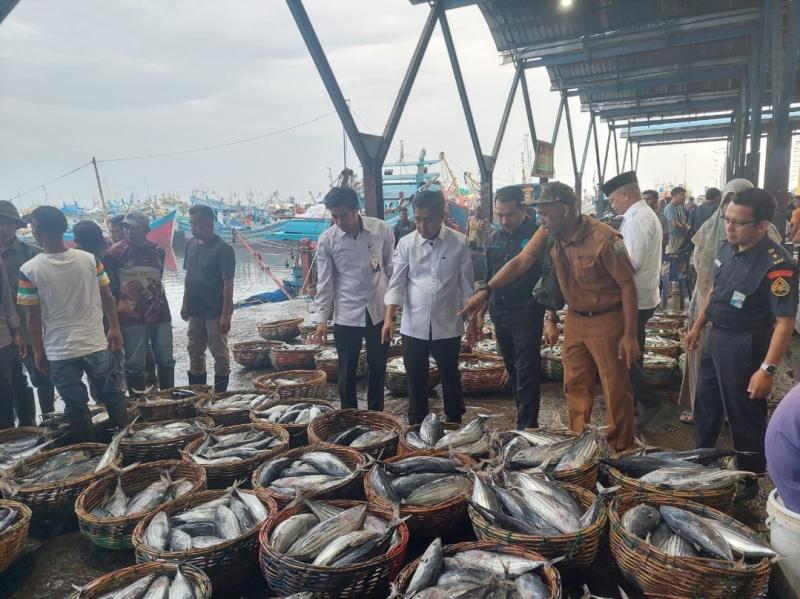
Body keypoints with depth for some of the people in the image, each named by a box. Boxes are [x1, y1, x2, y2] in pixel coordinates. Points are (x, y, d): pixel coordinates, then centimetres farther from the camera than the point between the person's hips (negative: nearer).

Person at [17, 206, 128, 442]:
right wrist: (115, 329, 11)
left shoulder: (29, 270, -12)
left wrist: (38, 351, 5)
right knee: (112, 395, 17)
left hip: (59, 351, -2)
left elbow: (33, 316, -7)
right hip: (96, 344, 2)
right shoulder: (90, 259, -7)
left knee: (76, 406, 12)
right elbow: (107, 297, -1)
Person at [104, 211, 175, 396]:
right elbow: (110, 288, -3)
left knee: (166, 360, 10)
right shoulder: (115, 253, -5)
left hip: (160, 314, 4)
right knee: (135, 364, 1)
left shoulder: (157, 251, 7)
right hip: (132, 318, -4)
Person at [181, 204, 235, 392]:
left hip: (215, 312, -7)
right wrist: (185, 304, 14)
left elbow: (228, 284, -16)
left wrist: (226, 314, -19)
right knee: (195, 352, 16)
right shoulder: (191, 244, 6)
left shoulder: (223, 249, -14)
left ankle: (220, 393, 16)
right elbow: (188, 276, 15)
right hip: (195, 310, 7)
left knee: (220, 353, 3)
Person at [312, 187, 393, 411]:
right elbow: (324, 282, -4)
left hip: (378, 311, 1)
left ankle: (376, 414, 31)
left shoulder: (381, 229, -6)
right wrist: (321, 318, -7)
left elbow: (392, 268, 4)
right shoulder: (326, 240, -8)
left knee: (378, 367, 13)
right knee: (347, 371, 9)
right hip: (346, 315, -1)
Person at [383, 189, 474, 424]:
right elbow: (396, 284, -3)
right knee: (416, 379, 12)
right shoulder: (406, 243, -3)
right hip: (413, 326, 1)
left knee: (450, 377, 13)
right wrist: (389, 319, -12)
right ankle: (416, 426, 28)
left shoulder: (459, 243, -6)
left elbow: (466, 286, 0)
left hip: (447, 325, -1)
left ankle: (455, 423, 32)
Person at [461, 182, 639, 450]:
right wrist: (485, 291, -14)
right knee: (575, 385, 15)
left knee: (616, 389, 5)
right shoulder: (548, 234, -5)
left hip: (606, 320, -6)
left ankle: (621, 452, 22)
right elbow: (520, 262, -6)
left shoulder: (604, 239, -23)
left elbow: (627, 285, -18)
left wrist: (629, 335, -17)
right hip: (575, 319, 6)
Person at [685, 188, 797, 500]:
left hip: (745, 348, -8)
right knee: (705, 405, 22)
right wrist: (697, 327, 17)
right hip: (715, 338, 8)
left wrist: (768, 369, -28)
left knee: (745, 416, 9)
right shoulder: (729, 247, -1)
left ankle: (748, 479, 31)